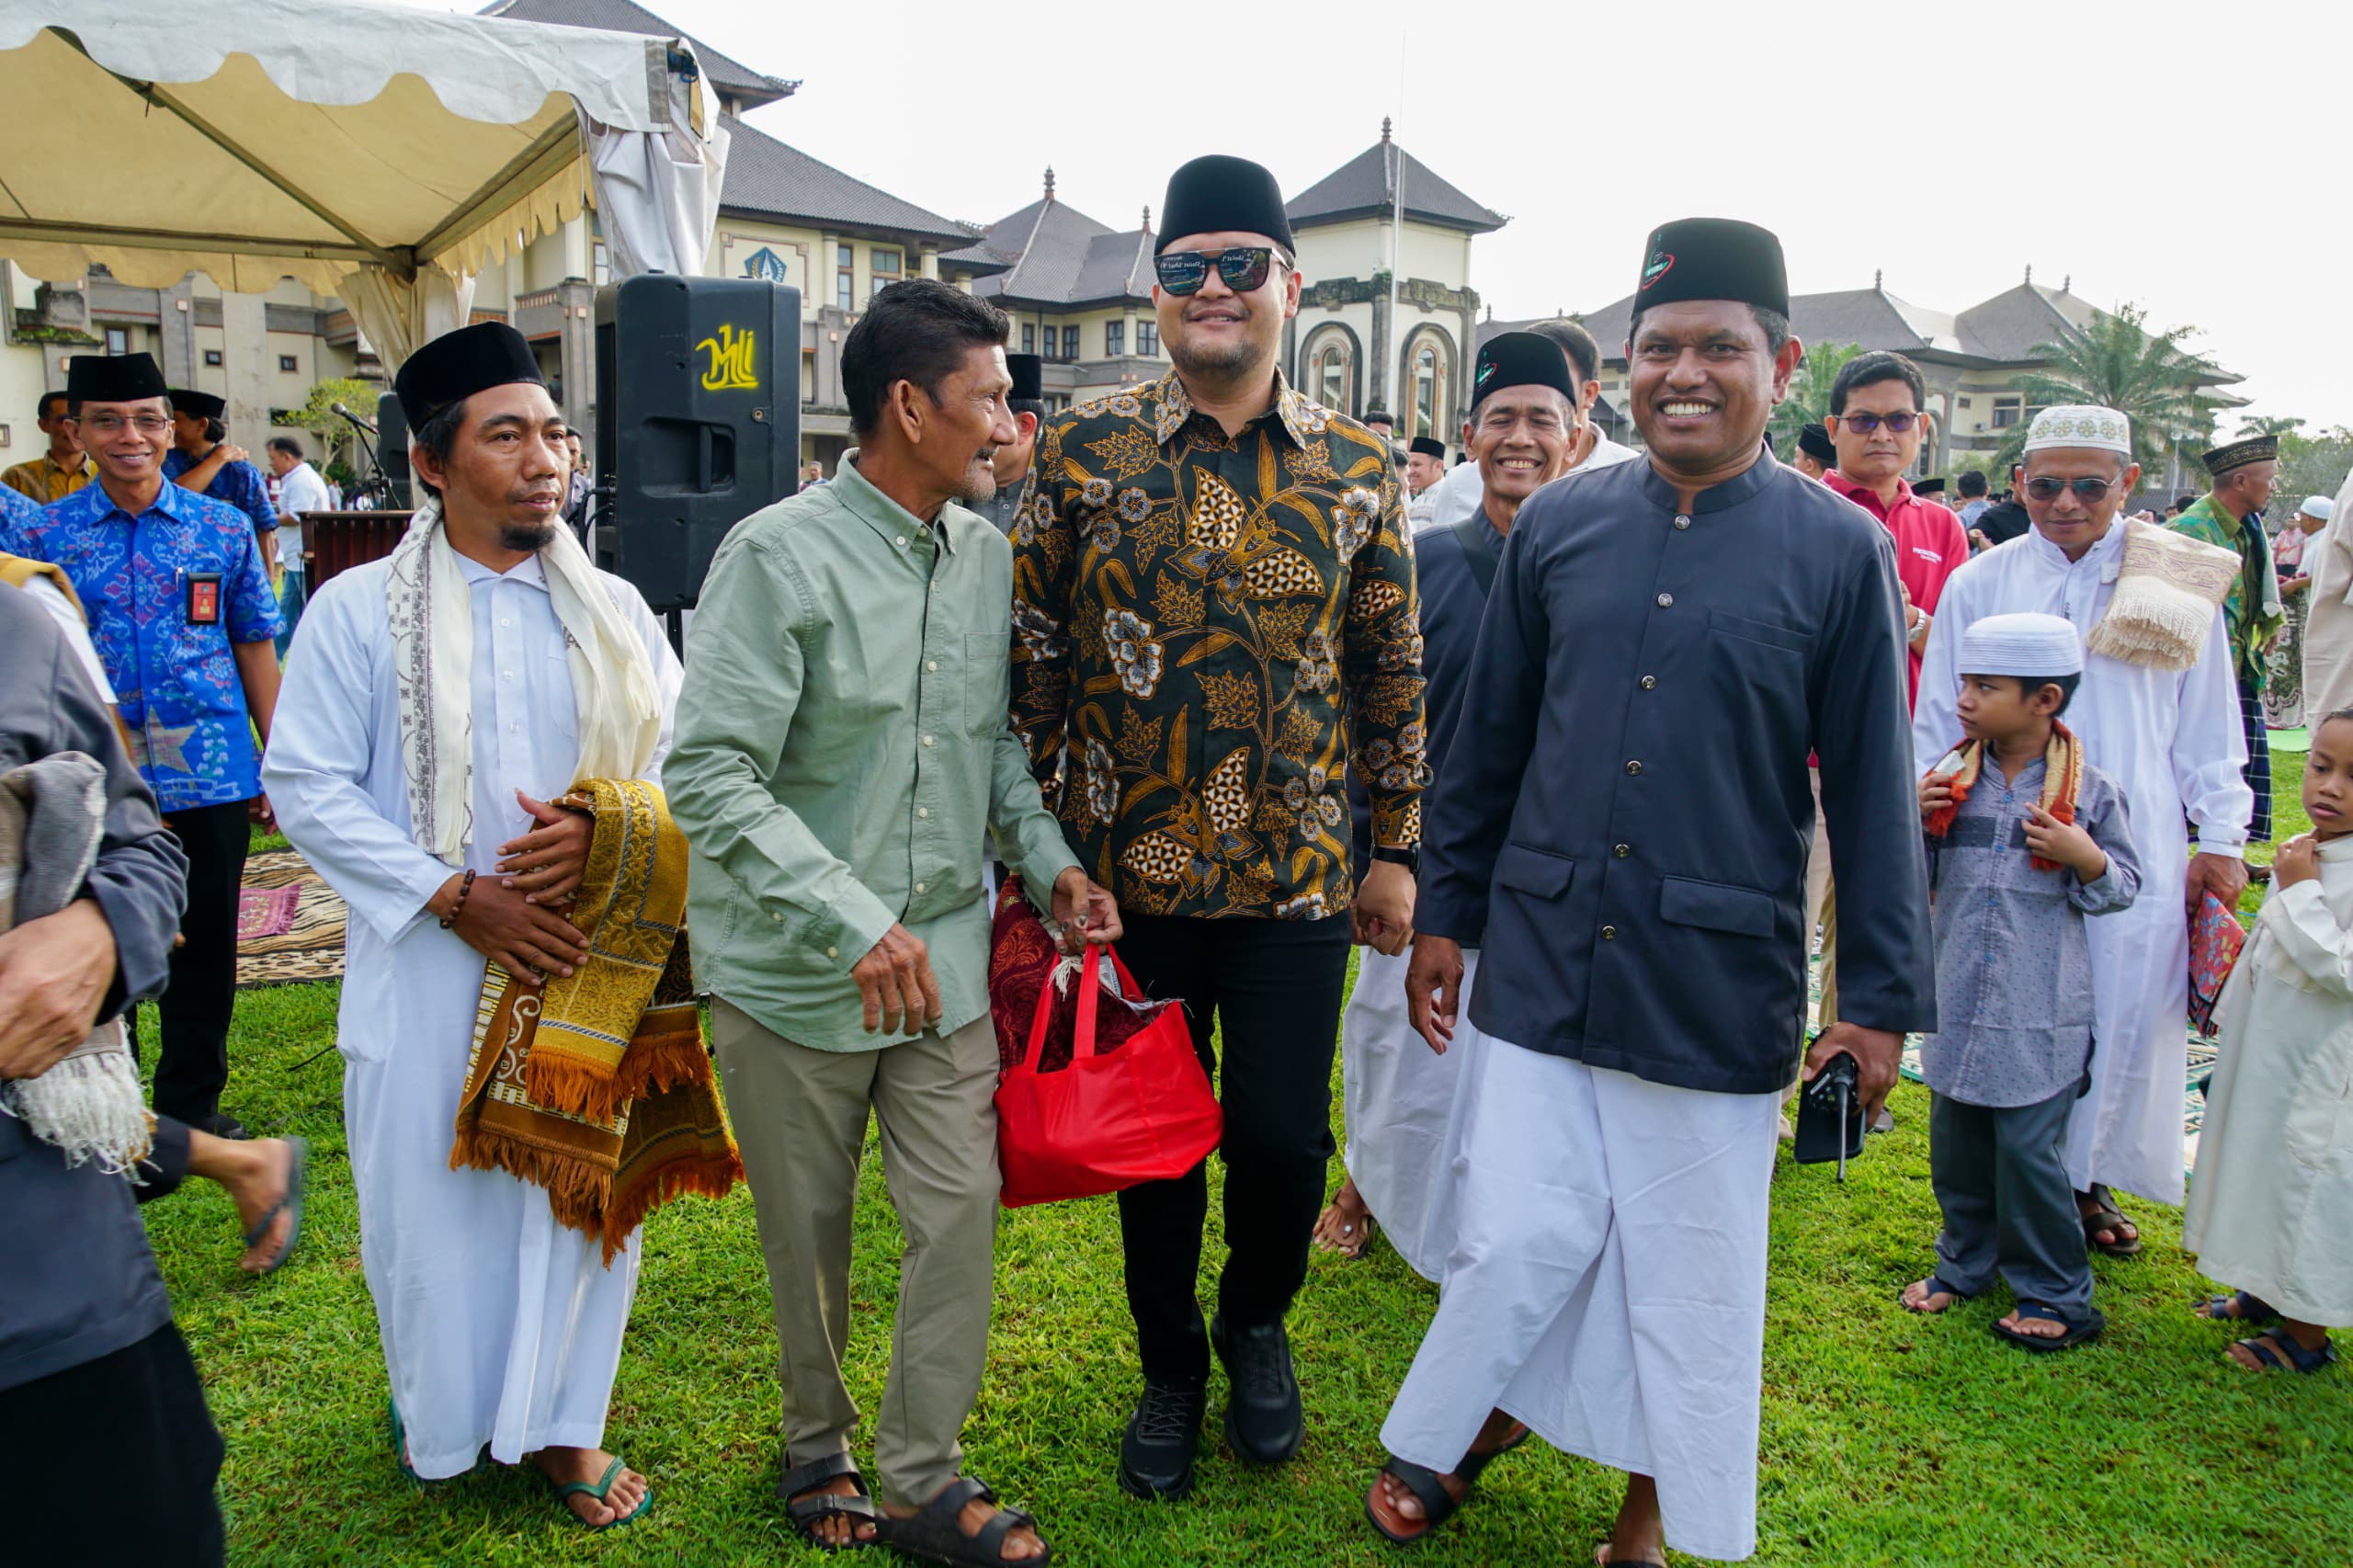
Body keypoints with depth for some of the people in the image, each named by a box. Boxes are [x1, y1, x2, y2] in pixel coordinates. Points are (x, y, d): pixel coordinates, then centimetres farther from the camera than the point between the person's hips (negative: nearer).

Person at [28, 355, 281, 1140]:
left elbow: (255, 648, 5)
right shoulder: (45, 536, 0)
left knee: (205, 945, 10)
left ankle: (191, 1104, 29)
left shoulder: (225, 529, 2)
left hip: (211, 776, 1)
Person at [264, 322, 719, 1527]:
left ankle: (560, 1423, 28)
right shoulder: (357, 610, -2)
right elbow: (305, 783, -6)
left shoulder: (614, 612, 5)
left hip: (586, 965, 2)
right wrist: (457, 899, -13)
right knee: (430, 1194, 9)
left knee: (578, 1190, 8)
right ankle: (436, 1409, 36)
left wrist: (605, 829, -14)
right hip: (428, 967, -1)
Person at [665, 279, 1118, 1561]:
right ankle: (816, 1447, 39)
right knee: (808, 1235, 13)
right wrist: (853, 922, -28)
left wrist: (1046, 859, 1)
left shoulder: (986, 554, 4)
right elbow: (711, 777, -21)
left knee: (961, 1209, 6)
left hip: (945, 954, 5)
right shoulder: (779, 556, -16)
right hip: (794, 970, -5)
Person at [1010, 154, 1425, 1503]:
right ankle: (1172, 1374, 36)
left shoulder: (1357, 468, 2)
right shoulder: (1083, 453, 0)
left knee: (1283, 1136, 5)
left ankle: (1258, 1321, 38)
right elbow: (1033, 656, 2)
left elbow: (1393, 671, 6)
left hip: (1300, 876, 0)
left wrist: (1396, 849, 5)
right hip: (1131, 871, 0)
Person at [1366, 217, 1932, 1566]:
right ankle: (1468, 1428, 37)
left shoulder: (1841, 550, -3)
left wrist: (1884, 995, -1)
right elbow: (1491, 739, 9)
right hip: (1539, 953, 1)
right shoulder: (1558, 524, 3)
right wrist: (1446, 911, 10)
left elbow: (1872, 788, 0)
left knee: (1691, 1269, 13)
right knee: (1515, 1239, 7)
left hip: (1717, 984, -1)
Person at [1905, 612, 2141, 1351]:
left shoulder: (2089, 789, -5)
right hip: (1958, 1003, 4)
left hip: (2040, 1013, -4)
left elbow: (2125, 886, 4)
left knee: (2029, 1149, -1)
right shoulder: (1950, 779, 3)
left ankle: (2056, 1295, 17)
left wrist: (2085, 858, -17)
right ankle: (1965, 1263, 33)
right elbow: (1916, 880, 8)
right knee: (1956, 1144, 13)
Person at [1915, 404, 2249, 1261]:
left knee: (2125, 1015, 6)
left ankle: (2088, 1177, 25)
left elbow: (2207, 725, 11)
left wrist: (2220, 837, 7)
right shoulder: (1980, 584, 4)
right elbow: (1940, 720, 10)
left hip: (2134, 850, 1)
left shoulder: (2177, 582, 7)